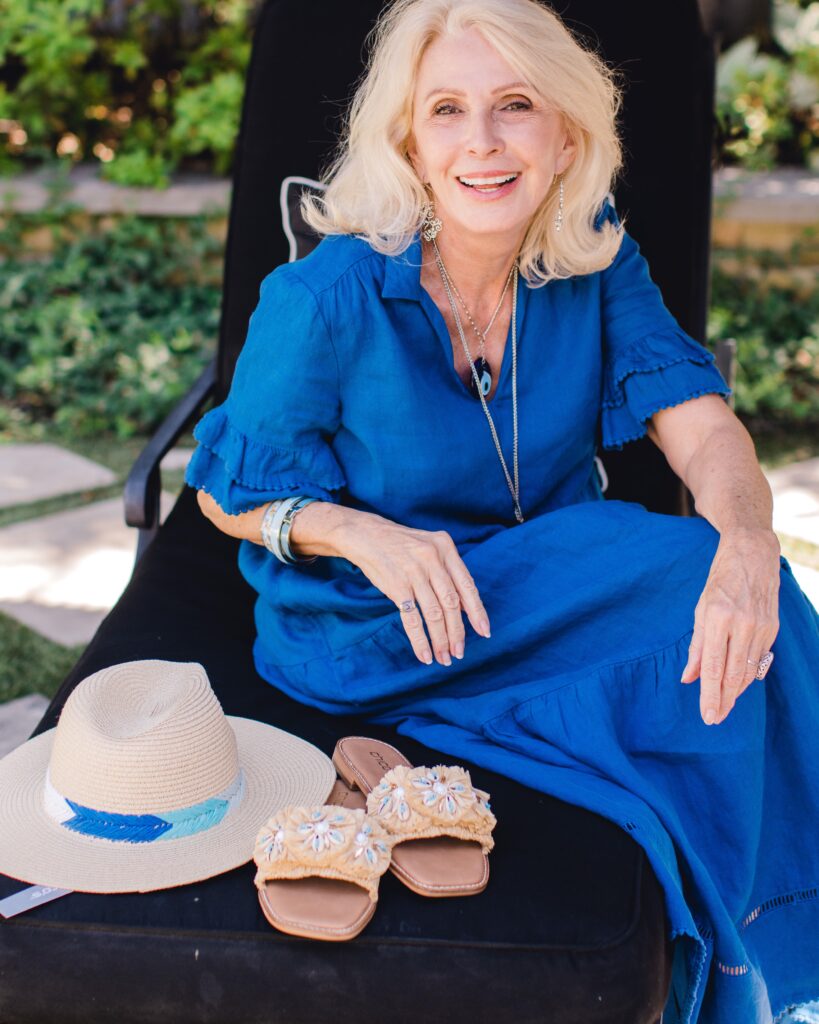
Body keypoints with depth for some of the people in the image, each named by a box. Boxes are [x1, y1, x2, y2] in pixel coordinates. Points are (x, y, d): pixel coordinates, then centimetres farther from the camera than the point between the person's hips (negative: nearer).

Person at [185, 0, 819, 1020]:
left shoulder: (596, 263, -5)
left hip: (556, 583, 5)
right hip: (371, 633, -5)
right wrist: (362, 535, -27)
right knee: (691, 601, -26)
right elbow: (230, 493, -7)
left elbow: (698, 419, -15)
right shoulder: (327, 300, -18)